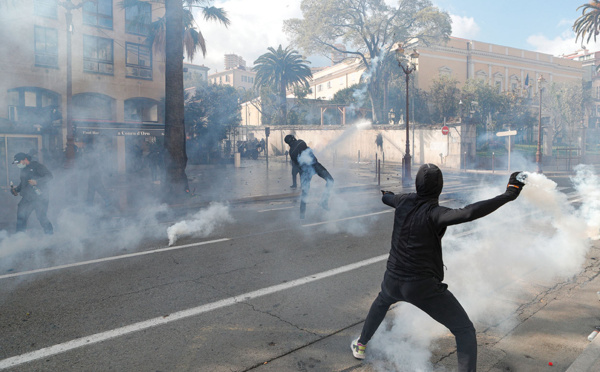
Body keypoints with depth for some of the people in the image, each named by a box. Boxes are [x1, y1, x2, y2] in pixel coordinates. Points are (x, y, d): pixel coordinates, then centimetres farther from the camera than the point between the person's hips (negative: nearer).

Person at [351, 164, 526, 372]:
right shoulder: (433, 213, -21)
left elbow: (387, 199, 22)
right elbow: (469, 213, -38)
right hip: (423, 287, -6)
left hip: (393, 280, 6)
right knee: (465, 331, 6)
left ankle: (361, 345, 50)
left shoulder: (405, 201, -2)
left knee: (382, 300, 39)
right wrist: (508, 195, -32)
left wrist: (384, 194, 46)